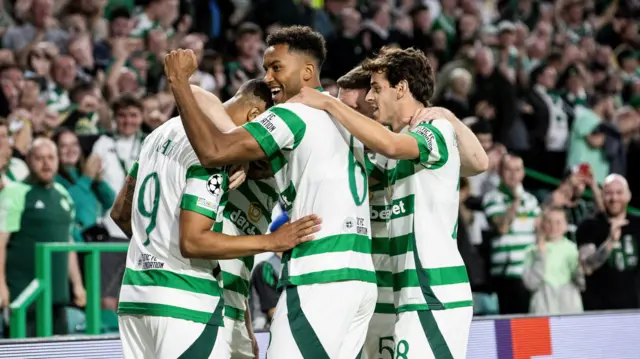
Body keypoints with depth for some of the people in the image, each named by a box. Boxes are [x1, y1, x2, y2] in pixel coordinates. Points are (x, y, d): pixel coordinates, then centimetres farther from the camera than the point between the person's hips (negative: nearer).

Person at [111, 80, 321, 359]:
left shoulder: (161, 134, 13)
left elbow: (120, 213, 20)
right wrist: (271, 242, -20)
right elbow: (192, 242, -20)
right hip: (183, 303, -9)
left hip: (134, 294, 9)